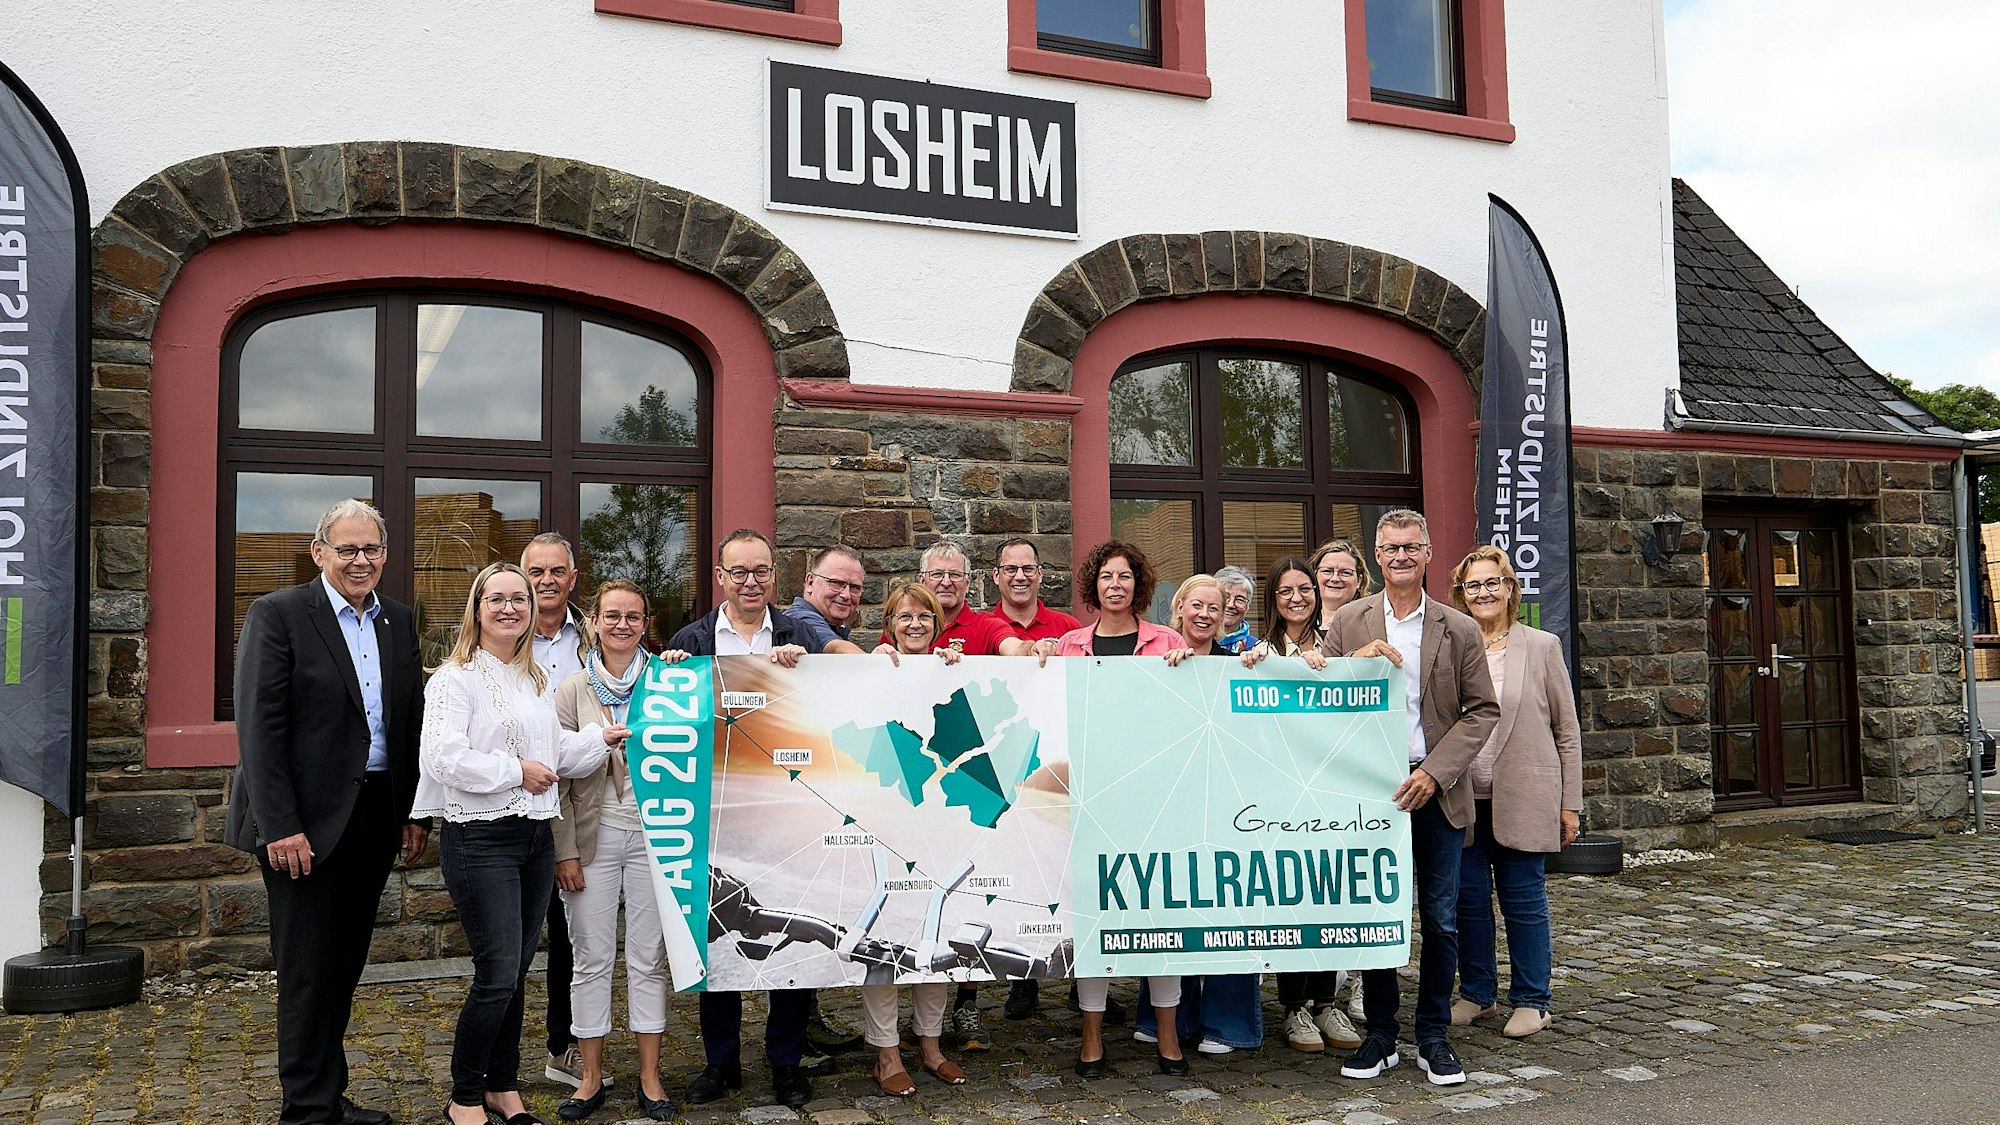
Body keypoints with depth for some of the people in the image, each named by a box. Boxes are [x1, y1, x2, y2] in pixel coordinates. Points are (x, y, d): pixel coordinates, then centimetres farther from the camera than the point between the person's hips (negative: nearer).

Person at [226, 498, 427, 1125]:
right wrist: (281, 826, -18)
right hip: (306, 819, -6)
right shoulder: (278, 614, -7)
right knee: (308, 968, 2)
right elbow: (258, 726, -13)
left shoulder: (399, 622, 11)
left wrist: (416, 813, 8)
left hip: (376, 814, 6)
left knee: (346, 961, 14)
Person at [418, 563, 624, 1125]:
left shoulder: (538, 679, 15)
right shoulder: (456, 677, -9)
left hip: (536, 836, 7)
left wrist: (603, 737, 4)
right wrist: (517, 772, -15)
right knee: (498, 976, -7)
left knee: (515, 973, 13)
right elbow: (442, 757, -21)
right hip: (481, 839, -7)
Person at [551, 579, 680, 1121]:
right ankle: (592, 1077, 18)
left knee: (649, 958, 7)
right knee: (592, 958, 6)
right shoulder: (572, 690, 3)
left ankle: (650, 1077, 17)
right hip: (593, 837, 0)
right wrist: (564, 852, -5)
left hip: (653, 836, 0)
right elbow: (558, 776, 1)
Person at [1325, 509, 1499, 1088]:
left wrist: (1435, 773, -10)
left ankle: (1434, 1038, 20)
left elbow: (1483, 711, 1)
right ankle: (1379, 1036, 20)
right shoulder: (1350, 622, 4)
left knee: (1440, 921, 7)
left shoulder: (1459, 630, 2)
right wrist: (1356, 661, -14)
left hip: (1436, 793, 0)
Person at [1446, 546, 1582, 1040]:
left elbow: (1567, 730, 4)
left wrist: (1570, 803, 1)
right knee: (1468, 898, 8)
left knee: (1524, 901, 4)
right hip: (1464, 798, 2)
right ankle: (1476, 993, 23)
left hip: (1521, 797, -2)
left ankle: (1531, 1000, 17)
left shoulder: (1542, 646, 2)